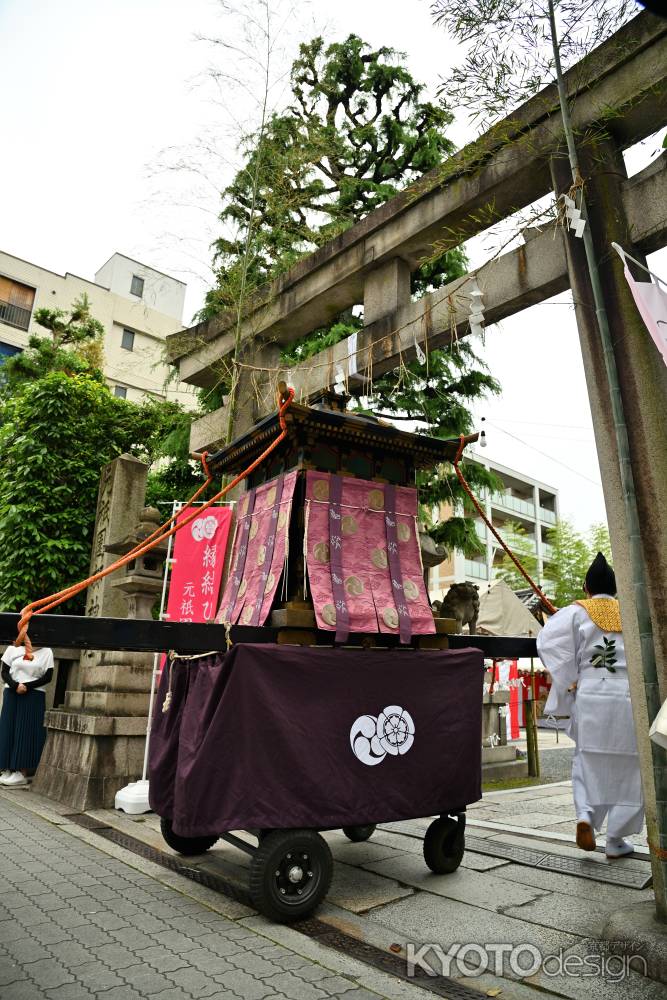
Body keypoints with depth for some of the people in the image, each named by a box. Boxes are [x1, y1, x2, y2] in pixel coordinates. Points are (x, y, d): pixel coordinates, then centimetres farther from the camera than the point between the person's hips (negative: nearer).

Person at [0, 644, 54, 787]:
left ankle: (22, 773, 0)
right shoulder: (13, 649, 4)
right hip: (12, 695, 2)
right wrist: (15, 685, -15)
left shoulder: (46, 652, -1)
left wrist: (27, 686, -14)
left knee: (27, 732, -4)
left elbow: (48, 677, -4)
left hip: (34, 697, -2)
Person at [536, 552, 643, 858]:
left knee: (588, 762, 13)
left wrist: (569, 682, -5)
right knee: (626, 768, 11)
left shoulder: (576, 612, 0)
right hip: (628, 698, 1)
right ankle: (616, 839, 15)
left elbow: (548, 642, -13)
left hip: (590, 698, -1)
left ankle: (585, 816, -7)